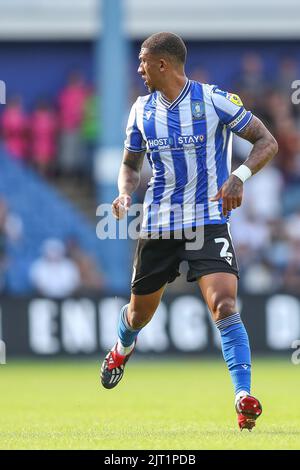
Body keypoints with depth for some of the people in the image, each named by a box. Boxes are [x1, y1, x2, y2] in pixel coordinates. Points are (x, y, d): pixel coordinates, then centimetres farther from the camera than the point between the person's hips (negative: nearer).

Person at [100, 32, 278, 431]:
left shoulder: (214, 99, -9)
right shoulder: (142, 110, 5)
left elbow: (266, 142, -4)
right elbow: (131, 164, 18)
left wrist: (240, 177, -21)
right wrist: (125, 192, -4)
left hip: (209, 221, -4)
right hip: (157, 225, 4)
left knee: (224, 305, -23)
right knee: (139, 312, 16)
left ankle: (244, 397, -23)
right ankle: (123, 347, 53)